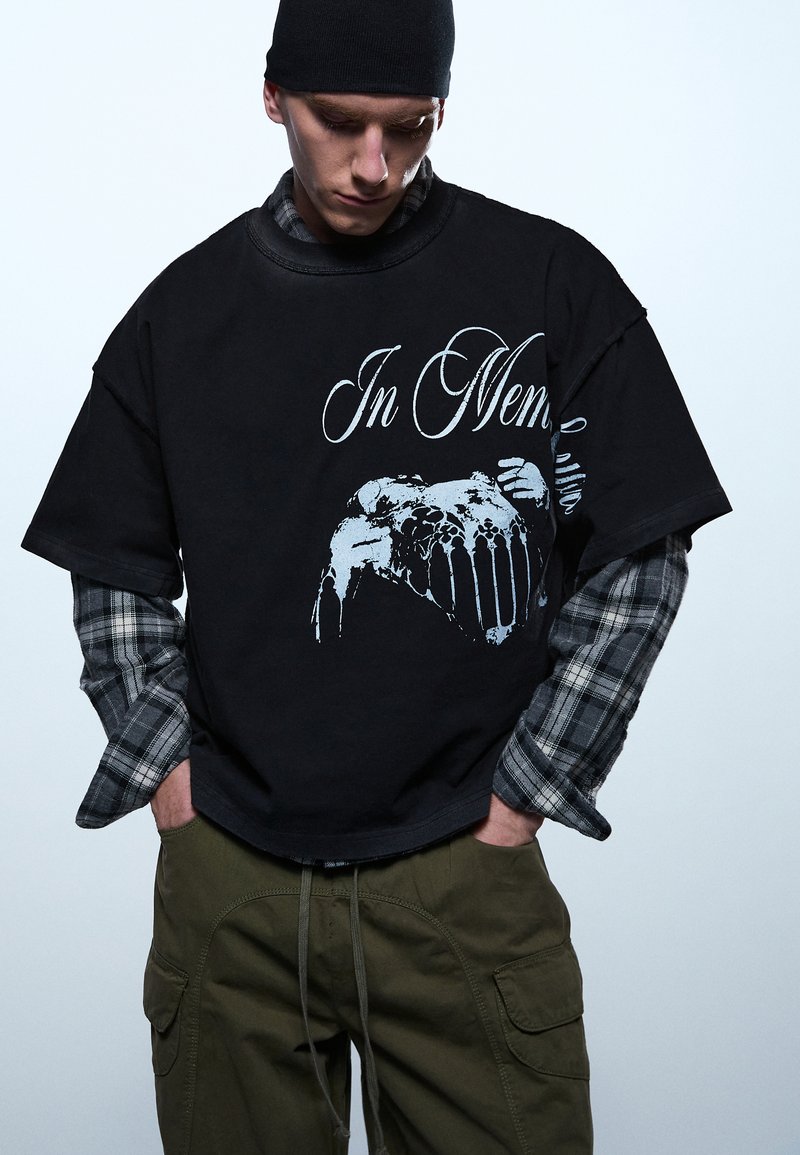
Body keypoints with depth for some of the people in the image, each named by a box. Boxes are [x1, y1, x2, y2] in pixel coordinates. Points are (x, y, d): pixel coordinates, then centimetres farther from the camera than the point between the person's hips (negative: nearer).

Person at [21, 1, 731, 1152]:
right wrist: (165, 761, 1)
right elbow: (117, 568, 12)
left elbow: (640, 554, -1)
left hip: (464, 880, -1)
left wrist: (522, 794, -4)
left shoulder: (554, 284, -2)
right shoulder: (185, 310, 5)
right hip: (228, 887, 2)